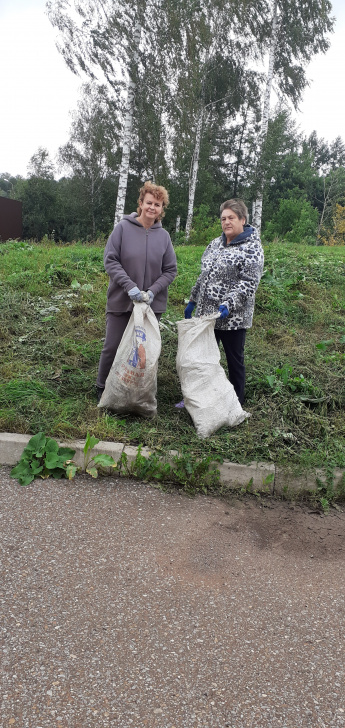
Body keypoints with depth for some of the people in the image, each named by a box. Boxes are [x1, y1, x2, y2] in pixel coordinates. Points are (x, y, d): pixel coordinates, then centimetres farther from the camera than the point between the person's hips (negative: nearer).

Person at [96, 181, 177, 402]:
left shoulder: (164, 235, 3)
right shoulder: (123, 228, -4)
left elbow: (170, 270, 4)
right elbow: (110, 260, -7)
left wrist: (153, 291, -11)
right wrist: (129, 286, -19)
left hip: (152, 303, 2)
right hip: (121, 301, -2)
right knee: (113, 347, 5)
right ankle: (102, 388, 25)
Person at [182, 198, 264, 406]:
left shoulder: (251, 248, -8)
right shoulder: (216, 243, 13)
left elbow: (249, 283, -18)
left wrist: (228, 305, -29)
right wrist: (193, 301, 20)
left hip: (232, 317, -7)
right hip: (206, 313, 7)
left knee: (235, 361, 5)